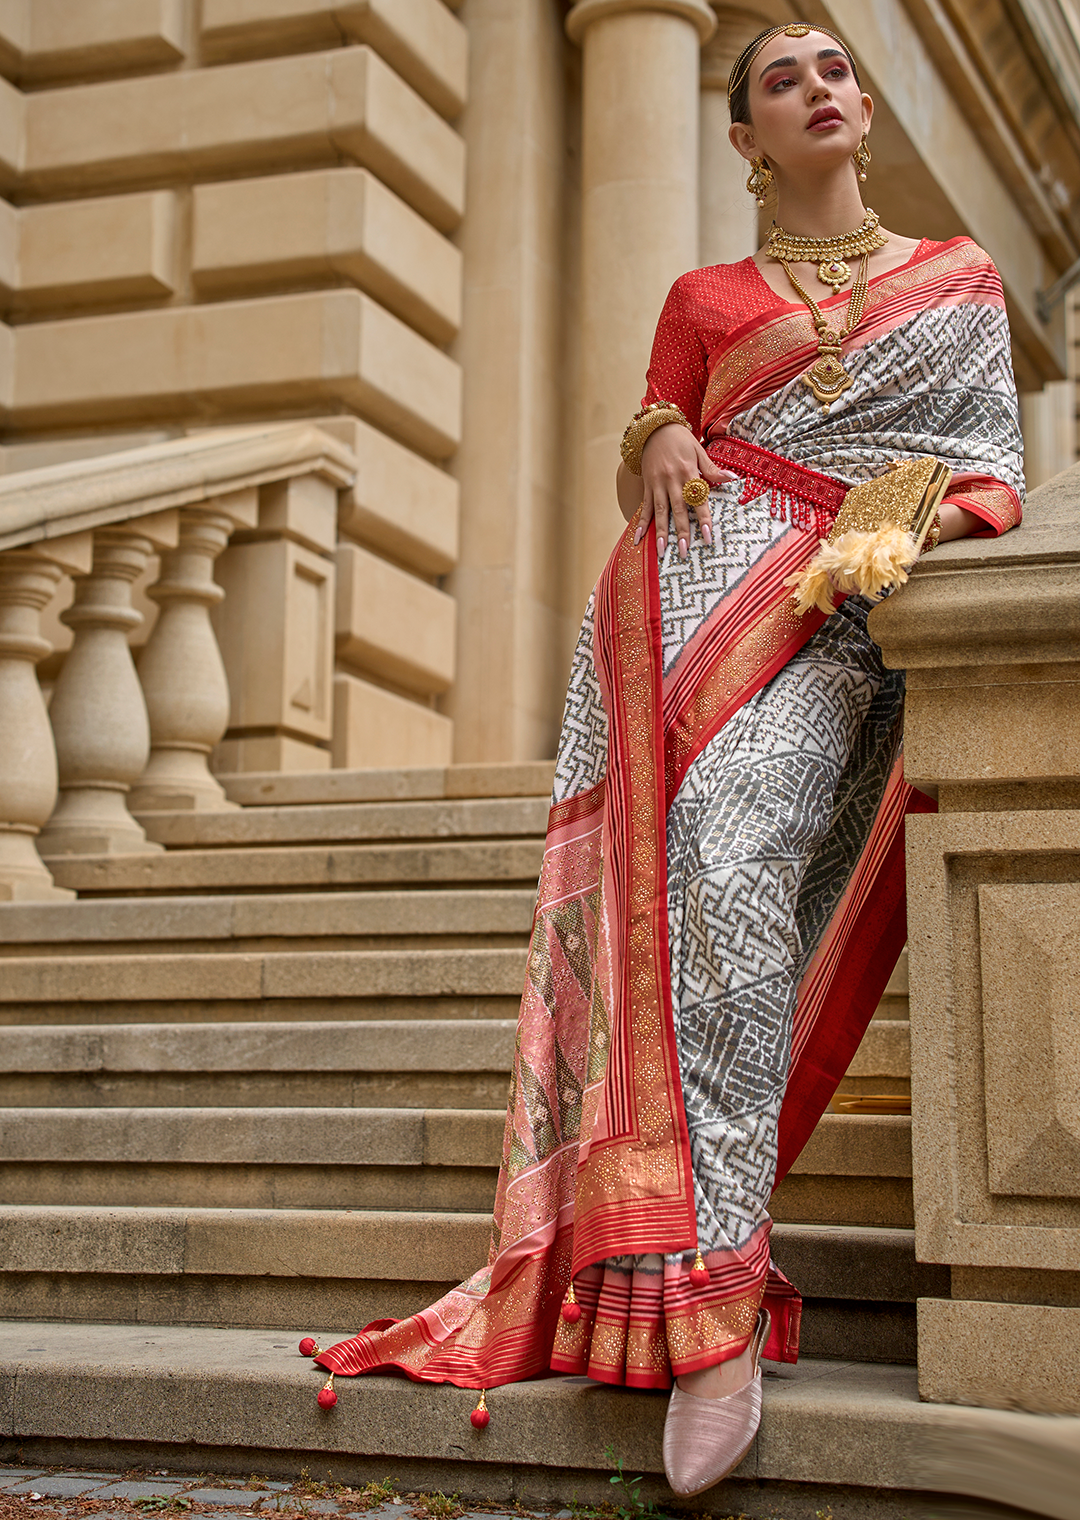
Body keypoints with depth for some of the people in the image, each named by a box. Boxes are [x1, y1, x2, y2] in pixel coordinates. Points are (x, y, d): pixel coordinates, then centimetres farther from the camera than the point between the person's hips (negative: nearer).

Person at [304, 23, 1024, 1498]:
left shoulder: (960, 279, 22)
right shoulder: (705, 300, 24)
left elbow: (994, 465, 14)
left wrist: (929, 519, -8)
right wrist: (657, 440, 1)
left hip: (836, 610, -2)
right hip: (691, 584, 2)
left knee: (731, 867, -28)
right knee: (670, 895, -19)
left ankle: (709, 1279, -31)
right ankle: (709, 1280, -20)